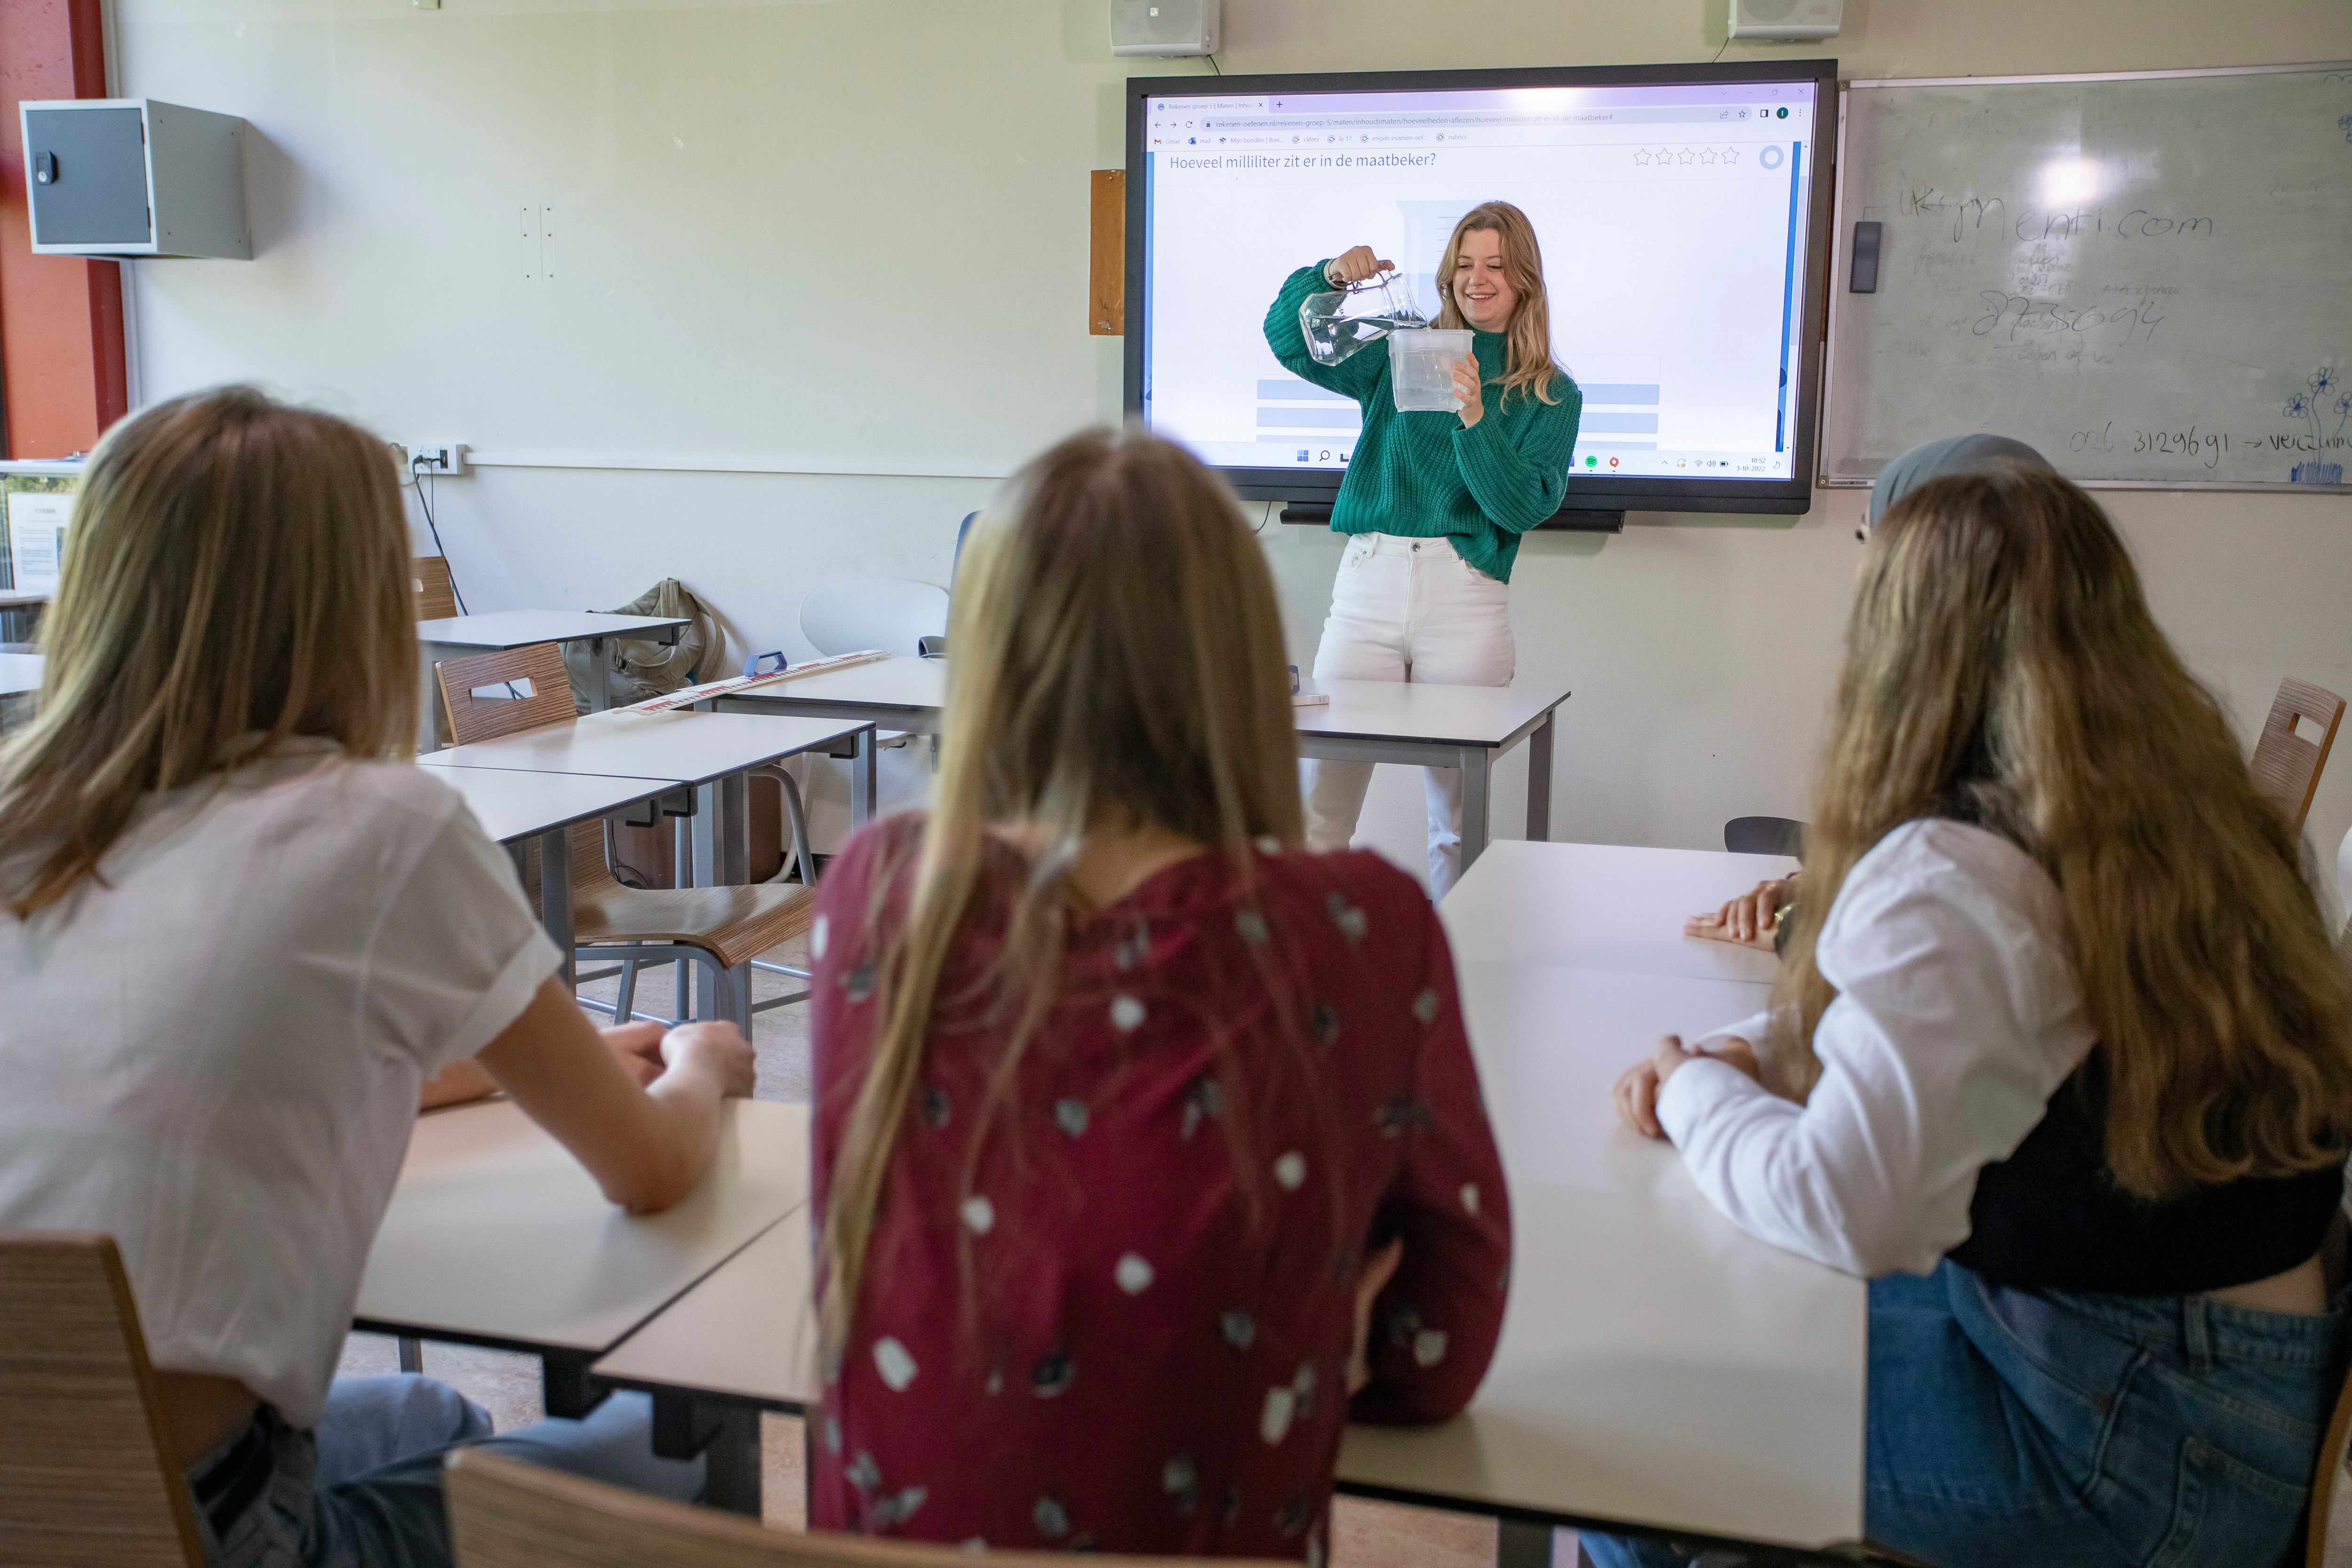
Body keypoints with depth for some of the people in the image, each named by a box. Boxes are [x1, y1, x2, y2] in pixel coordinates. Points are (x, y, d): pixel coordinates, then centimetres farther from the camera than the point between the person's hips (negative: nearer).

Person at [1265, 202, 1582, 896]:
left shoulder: (1551, 395, 8)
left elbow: (1525, 507, -4)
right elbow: (1288, 339, 6)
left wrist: (1475, 418, -16)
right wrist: (1329, 276, -11)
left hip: (1466, 597, -1)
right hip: (1368, 581, 1)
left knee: (1458, 821, 3)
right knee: (1317, 808, -3)